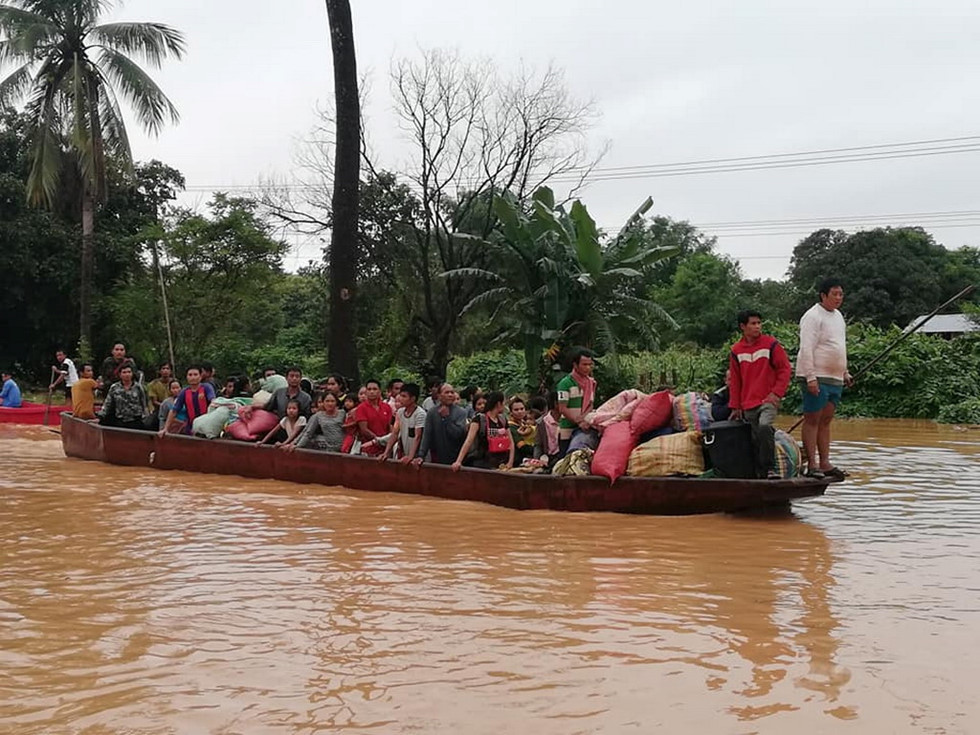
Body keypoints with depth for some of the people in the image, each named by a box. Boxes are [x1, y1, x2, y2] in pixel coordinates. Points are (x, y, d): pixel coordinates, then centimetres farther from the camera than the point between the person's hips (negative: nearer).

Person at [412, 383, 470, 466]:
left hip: (455, 461, -2)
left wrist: (447, 417, -12)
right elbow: (426, 436, -2)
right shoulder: (431, 413, 4)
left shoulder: (461, 412, -2)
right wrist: (420, 456, -13)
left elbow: (459, 434, -13)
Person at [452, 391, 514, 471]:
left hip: (502, 466, 5)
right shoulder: (479, 419, -7)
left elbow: (511, 443, 13)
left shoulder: (503, 420, 11)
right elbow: (468, 441, -15)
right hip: (483, 466, -5)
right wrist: (458, 461, -25)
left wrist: (510, 462, -1)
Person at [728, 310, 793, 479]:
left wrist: (777, 392, -9)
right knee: (755, 439, 3)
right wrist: (735, 407, 13)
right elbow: (734, 381, 15)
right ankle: (760, 472, 13)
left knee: (764, 427, -28)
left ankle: (770, 468, -20)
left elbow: (785, 369, 1)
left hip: (768, 402, -4)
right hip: (748, 406, 4)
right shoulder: (736, 351, 9)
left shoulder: (771, 344, 0)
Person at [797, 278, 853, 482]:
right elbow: (806, 349, -16)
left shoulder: (838, 316, 19)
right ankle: (812, 466, -5)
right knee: (812, 421, -5)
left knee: (826, 421, 9)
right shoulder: (813, 316, -9)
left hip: (835, 379, 8)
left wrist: (845, 373, 22)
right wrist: (810, 377, -21)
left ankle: (824, 464, 11)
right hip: (817, 378, -8)